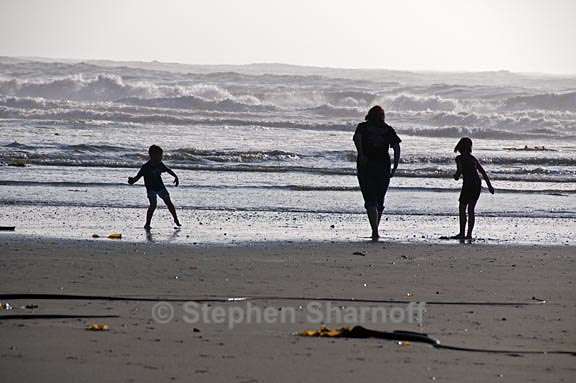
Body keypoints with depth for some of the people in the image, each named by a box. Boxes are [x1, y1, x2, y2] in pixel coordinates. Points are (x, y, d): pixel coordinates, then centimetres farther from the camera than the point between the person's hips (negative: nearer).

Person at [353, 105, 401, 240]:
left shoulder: (363, 127, 6)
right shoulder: (388, 130, 10)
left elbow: (357, 138, -16)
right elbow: (397, 148, 0)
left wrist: (361, 154, -21)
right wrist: (394, 168, 0)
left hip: (365, 166, -2)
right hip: (383, 167, 2)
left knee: (370, 201, -4)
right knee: (379, 201, 17)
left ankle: (375, 231, -18)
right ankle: (375, 230, 25)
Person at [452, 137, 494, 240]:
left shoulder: (459, 158, -3)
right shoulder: (473, 158, 17)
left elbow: (459, 171, -14)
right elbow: (483, 172, 16)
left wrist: (456, 176, 9)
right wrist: (489, 185, 17)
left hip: (468, 184, -6)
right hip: (477, 184, 6)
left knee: (462, 208, 2)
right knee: (471, 209, 10)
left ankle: (462, 233, -4)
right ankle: (469, 234, 6)